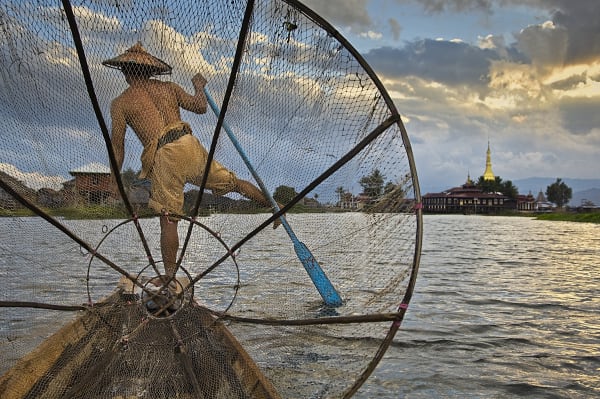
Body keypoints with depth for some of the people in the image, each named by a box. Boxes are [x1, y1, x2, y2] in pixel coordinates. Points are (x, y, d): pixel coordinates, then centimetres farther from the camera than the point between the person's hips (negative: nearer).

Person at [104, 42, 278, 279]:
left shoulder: (120, 103, 9)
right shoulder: (168, 88, 17)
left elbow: (117, 146, 6)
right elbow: (200, 107, 17)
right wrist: (199, 87, 37)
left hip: (163, 156, -3)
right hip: (189, 144, 3)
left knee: (168, 219, 3)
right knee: (232, 182, 18)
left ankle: (170, 276, 8)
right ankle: (274, 206, 23)